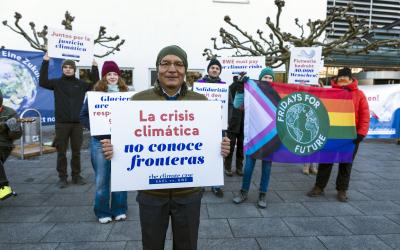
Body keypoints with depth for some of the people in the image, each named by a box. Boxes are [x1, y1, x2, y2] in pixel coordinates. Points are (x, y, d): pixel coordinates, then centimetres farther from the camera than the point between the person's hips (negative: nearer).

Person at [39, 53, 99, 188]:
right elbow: (42, 82, -10)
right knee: (61, 152, 5)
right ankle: (62, 177, 15)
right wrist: (45, 62, -13)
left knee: (76, 152, 9)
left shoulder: (81, 84, 8)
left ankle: (76, 176, 20)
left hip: (77, 123, 1)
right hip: (61, 123, -1)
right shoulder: (57, 82, 4)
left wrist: (94, 66, -2)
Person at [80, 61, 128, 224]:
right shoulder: (95, 93, -1)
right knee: (102, 179, 6)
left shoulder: (125, 93, 4)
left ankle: (119, 209, 27)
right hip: (101, 141, -1)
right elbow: (83, 116, 1)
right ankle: (103, 212, 23)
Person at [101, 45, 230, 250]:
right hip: (151, 192, 0)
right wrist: (112, 148, -17)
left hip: (189, 191, 1)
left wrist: (222, 148, -16)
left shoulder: (201, 101, -1)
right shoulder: (139, 99, -3)